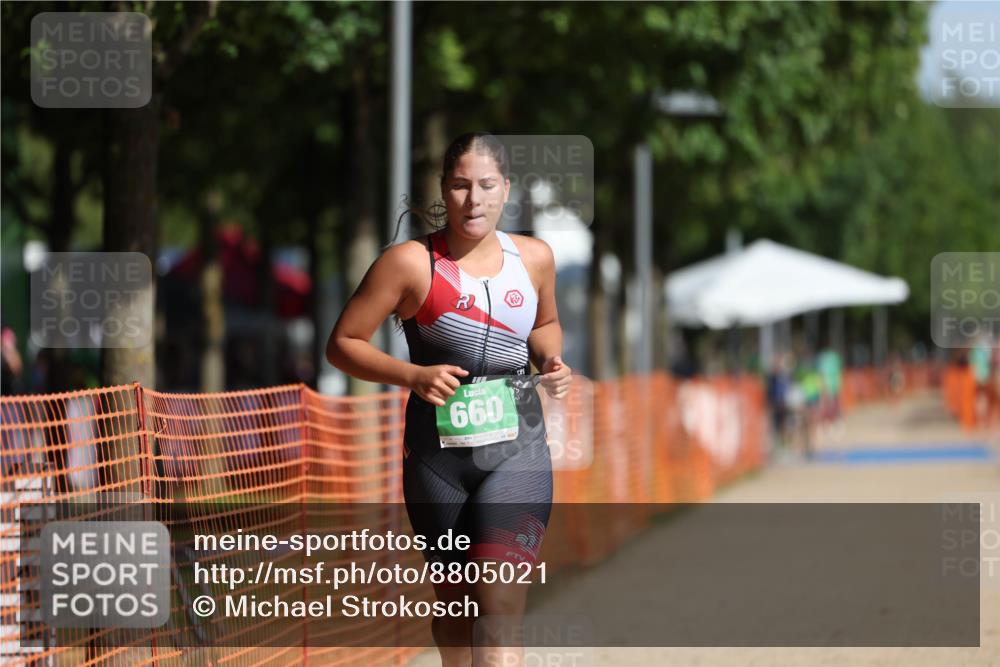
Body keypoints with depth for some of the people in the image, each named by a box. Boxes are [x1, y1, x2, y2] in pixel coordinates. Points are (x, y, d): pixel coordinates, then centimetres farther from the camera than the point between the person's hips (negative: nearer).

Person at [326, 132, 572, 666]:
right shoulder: (412, 263, -9)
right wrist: (414, 376, -19)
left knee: (501, 602, -15)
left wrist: (551, 361, 2)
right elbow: (342, 344, -6)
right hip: (437, 455, 0)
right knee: (454, 597, 14)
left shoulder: (534, 258, 3)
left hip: (517, 449, 1)